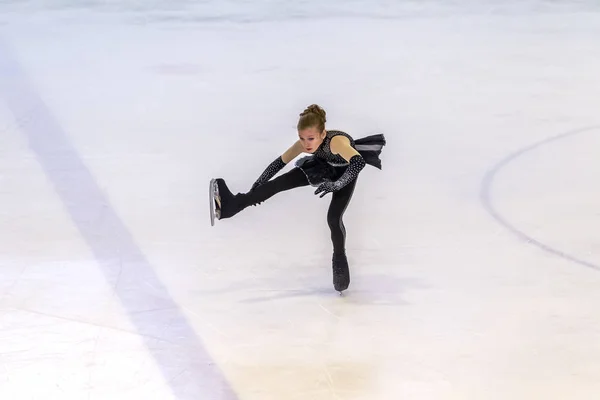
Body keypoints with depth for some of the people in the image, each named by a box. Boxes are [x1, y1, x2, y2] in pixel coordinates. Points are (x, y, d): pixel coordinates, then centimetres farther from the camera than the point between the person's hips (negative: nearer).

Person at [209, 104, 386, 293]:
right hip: (325, 165, 4)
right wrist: (258, 184, -19)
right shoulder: (303, 145, -29)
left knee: (333, 218, -13)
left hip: (346, 171, -4)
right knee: (280, 183, -11)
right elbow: (280, 162, -14)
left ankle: (339, 259, 15)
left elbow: (359, 163, -61)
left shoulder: (337, 141, -46)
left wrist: (336, 185, -69)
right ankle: (233, 204, -11)